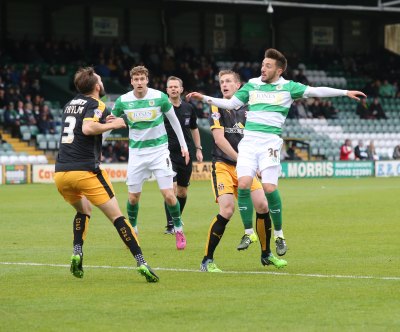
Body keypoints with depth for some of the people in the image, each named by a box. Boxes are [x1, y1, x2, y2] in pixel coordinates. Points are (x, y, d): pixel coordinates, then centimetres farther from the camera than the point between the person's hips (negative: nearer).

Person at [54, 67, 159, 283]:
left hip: (61, 173, 7)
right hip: (85, 171, -7)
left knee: (83, 210, 30)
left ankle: (77, 253, 11)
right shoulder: (96, 105, -3)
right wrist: (112, 125, -9)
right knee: (116, 216, -3)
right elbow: (87, 128, -23)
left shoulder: (71, 104, 20)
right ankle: (141, 263, -11)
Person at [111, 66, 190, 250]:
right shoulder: (123, 101, -5)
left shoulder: (159, 97, -9)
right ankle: (132, 230, 26)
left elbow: (174, 121, 4)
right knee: (133, 197, 2)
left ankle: (179, 230, 12)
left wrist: (183, 145, 6)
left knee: (168, 194, -9)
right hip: (136, 151, 2)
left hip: (159, 150, -2)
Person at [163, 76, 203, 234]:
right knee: (172, 188, -16)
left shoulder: (188, 108, 6)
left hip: (185, 155, 4)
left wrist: (198, 149, 15)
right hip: (168, 154, -4)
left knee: (182, 192, 9)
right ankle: (170, 225, -13)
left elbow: (194, 129, 19)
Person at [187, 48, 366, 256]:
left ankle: (279, 235, 7)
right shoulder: (252, 85, 15)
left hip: (270, 141, -3)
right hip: (249, 139, 3)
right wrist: (204, 98, 10)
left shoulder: (287, 87, 7)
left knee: (269, 188, -13)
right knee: (243, 185, -13)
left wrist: (345, 92, -5)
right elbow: (231, 103, 17)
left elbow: (315, 91, 2)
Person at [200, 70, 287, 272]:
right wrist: (239, 159, -18)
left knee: (263, 205, -6)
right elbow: (219, 138, -12)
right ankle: (207, 261, -11)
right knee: (227, 210, -21)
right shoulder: (217, 108, -2)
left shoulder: (248, 109, 12)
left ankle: (266, 255, 16)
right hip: (223, 166, -5)